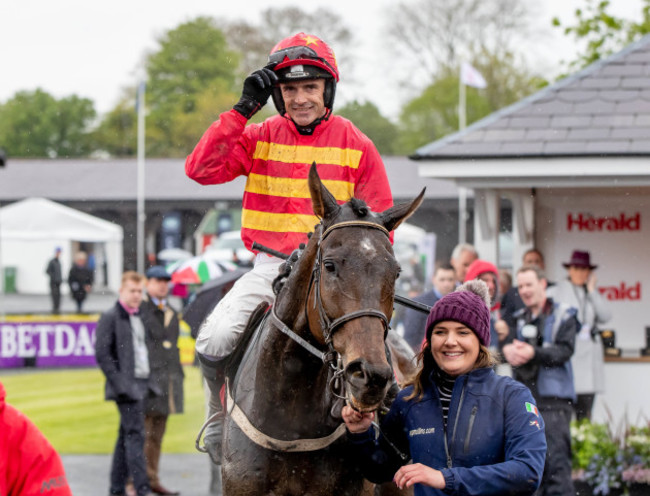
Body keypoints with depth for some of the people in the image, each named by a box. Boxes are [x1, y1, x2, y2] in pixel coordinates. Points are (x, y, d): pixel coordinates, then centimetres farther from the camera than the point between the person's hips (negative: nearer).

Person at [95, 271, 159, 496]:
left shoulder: (139, 317, 18)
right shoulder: (110, 318, -7)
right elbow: (102, 353, -12)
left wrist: (149, 380, 15)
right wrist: (118, 382, -17)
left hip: (141, 384, 8)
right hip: (126, 387, -8)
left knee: (126, 436, 11)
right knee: (135, 435, -12)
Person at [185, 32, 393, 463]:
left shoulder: (356, 145, 1)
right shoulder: (260, 138, 5)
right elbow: (201, 169, -9)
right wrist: (243, 109, -11)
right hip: (271, 264, 1)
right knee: (214, 341, -19)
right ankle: (221, 420, 8)